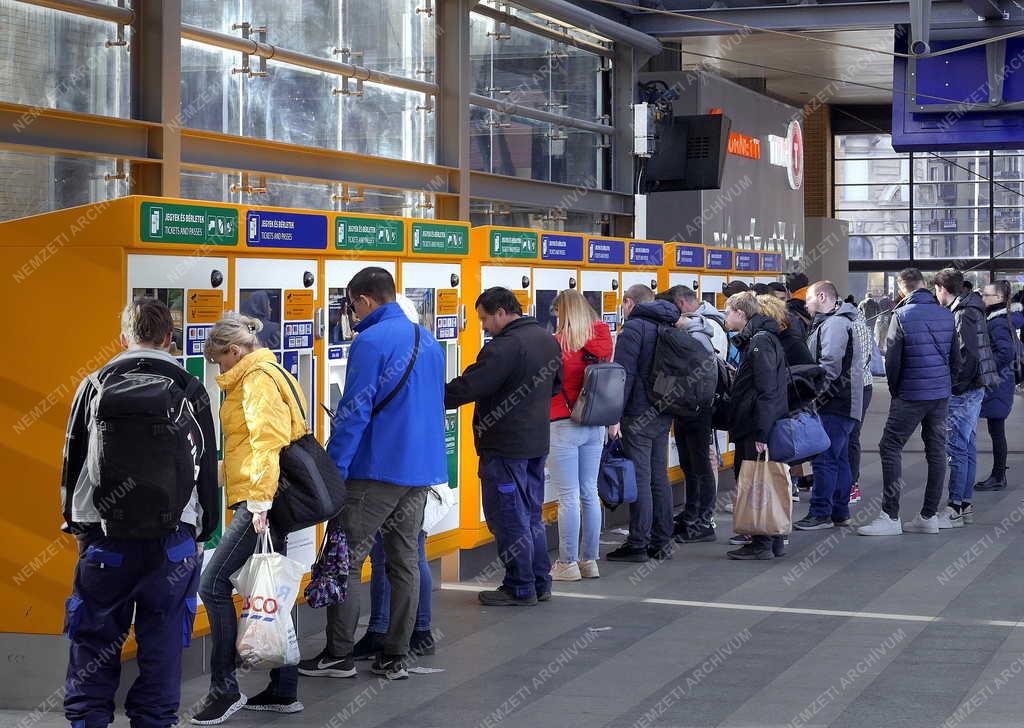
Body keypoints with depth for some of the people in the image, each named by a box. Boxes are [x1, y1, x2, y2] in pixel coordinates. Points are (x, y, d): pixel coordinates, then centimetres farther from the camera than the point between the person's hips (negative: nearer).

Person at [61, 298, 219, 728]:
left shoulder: (94, 386, 4)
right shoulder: (191, 392, 4)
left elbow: (72, 462, 11)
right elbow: (208, 468, 9)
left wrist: (74, 522, 22)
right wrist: (203, 529, 18)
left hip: (105, 537, 0)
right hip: (174, 541, 0)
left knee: (94, 638, 8)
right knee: (163, 640, 7)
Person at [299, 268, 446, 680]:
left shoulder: (371, 342, -14)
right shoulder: (428, 341, 12)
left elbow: (353, 414, -17)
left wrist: (333, 472, -12)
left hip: (376, 473, -8)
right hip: (422, 471, 8)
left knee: (345, 561, 2)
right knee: (406, 563, 10)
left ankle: (339, 656, 4)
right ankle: (395, 658, 14)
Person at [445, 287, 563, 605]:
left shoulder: (504, 346, -21)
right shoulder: (548, 340, 9)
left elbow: (467, 387, -22)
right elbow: (557, 385, 23)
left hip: (505, 446, -9)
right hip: (537, 441, 9)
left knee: (508, 517, 0)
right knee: (531, 514, 17)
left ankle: (520, 588, 5)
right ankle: (540, 582, 22)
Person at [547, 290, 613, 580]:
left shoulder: (558, 342, -13)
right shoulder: (602, 340, 4)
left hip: (564, 425, -6)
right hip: (595, 425, 6)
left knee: (568, 497, -3)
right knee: (590, 493, 12)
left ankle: (567, 564, 0)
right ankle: (590, 561, 17)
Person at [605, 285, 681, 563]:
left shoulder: (634, 327, -11)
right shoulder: (667, 326, 16)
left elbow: (625, 374, -18)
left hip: (639, 415, -8)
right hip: (664, 414, 8)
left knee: (640, 478, -6)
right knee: (659, 476, 12)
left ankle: (638, 545, -4)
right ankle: (662, 542, 17)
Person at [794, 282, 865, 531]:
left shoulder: (834, 324, -13)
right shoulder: (833, 322, 22)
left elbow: (830, 365, -22)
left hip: (835, 405, -11)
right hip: (841, 405, 11)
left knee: (825, 458, -9)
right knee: (839, 458, 13)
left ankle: (820, 513, -7)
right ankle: (840, 511, 19)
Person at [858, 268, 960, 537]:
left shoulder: (902, 315, -11)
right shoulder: (946, 315, 6)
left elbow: (892, 359, -9)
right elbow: (956, 358, 10)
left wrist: (895, 390, 6)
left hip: (911, 394, -6)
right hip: (941, 394, 6)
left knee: (890, 447, -2)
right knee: (936, 450, 9)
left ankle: (890, 517, -7)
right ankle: (929, 516, 13)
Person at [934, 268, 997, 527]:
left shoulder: (964, 315, -16)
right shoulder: (970, 310, 14)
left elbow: (969, 356, -23)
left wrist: (955, 387, -18)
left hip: (963, 391, -10)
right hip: (973, 390, 10)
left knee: (956, 448, -7)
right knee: (967, 447, 13)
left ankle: (955, 508, -5)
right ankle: (966, 504, 20)